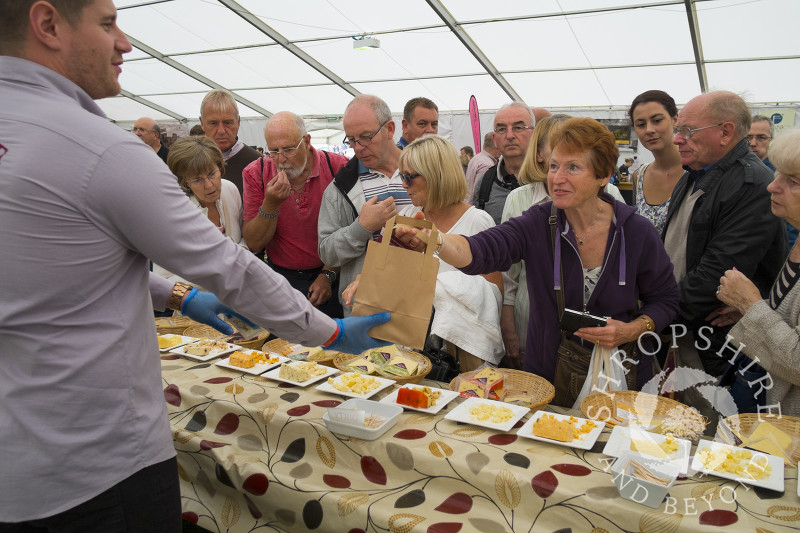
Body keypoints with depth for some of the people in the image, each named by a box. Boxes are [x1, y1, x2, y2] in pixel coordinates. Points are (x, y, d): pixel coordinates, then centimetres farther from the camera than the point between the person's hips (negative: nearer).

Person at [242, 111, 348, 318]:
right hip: (282, 276, 1)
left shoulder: (338, 167, -12)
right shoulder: (255, 173, -8)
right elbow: (254, 244, -9)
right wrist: (270, 205, -24)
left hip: (331, 275, -1)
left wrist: (328, 275, -11)